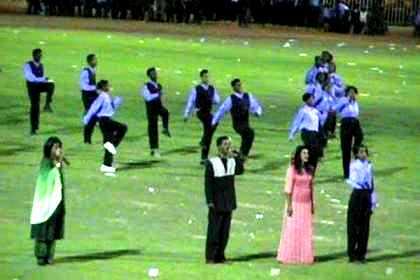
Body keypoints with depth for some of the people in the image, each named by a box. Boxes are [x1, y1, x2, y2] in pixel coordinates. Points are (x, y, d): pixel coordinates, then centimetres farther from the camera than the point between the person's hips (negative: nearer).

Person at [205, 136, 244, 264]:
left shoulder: (232, 161, 10)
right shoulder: (211, 163, -5)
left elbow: (240, 170, -9)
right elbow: (208, 183, -7)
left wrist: (236, 156, -15)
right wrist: (210, 201, -13)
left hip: (229, 203, 5)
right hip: (216, 204, -5)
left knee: (225, 231, 7)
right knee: (213, 231, -4)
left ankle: (220, 256, 14)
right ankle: (210, 257, 1)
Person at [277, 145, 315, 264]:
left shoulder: (310, 169, 9)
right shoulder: (292, 169, -7)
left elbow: (311, 187, 14)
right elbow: (288, 188, -9)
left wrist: (312, 204, 12)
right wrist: (289, 205, -14)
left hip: (306, 204, 5)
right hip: (295, 203, -5)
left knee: (306, 231, 4)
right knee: (292, 229, -2)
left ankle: (305, 256, 10)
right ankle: (289, 256, 4)